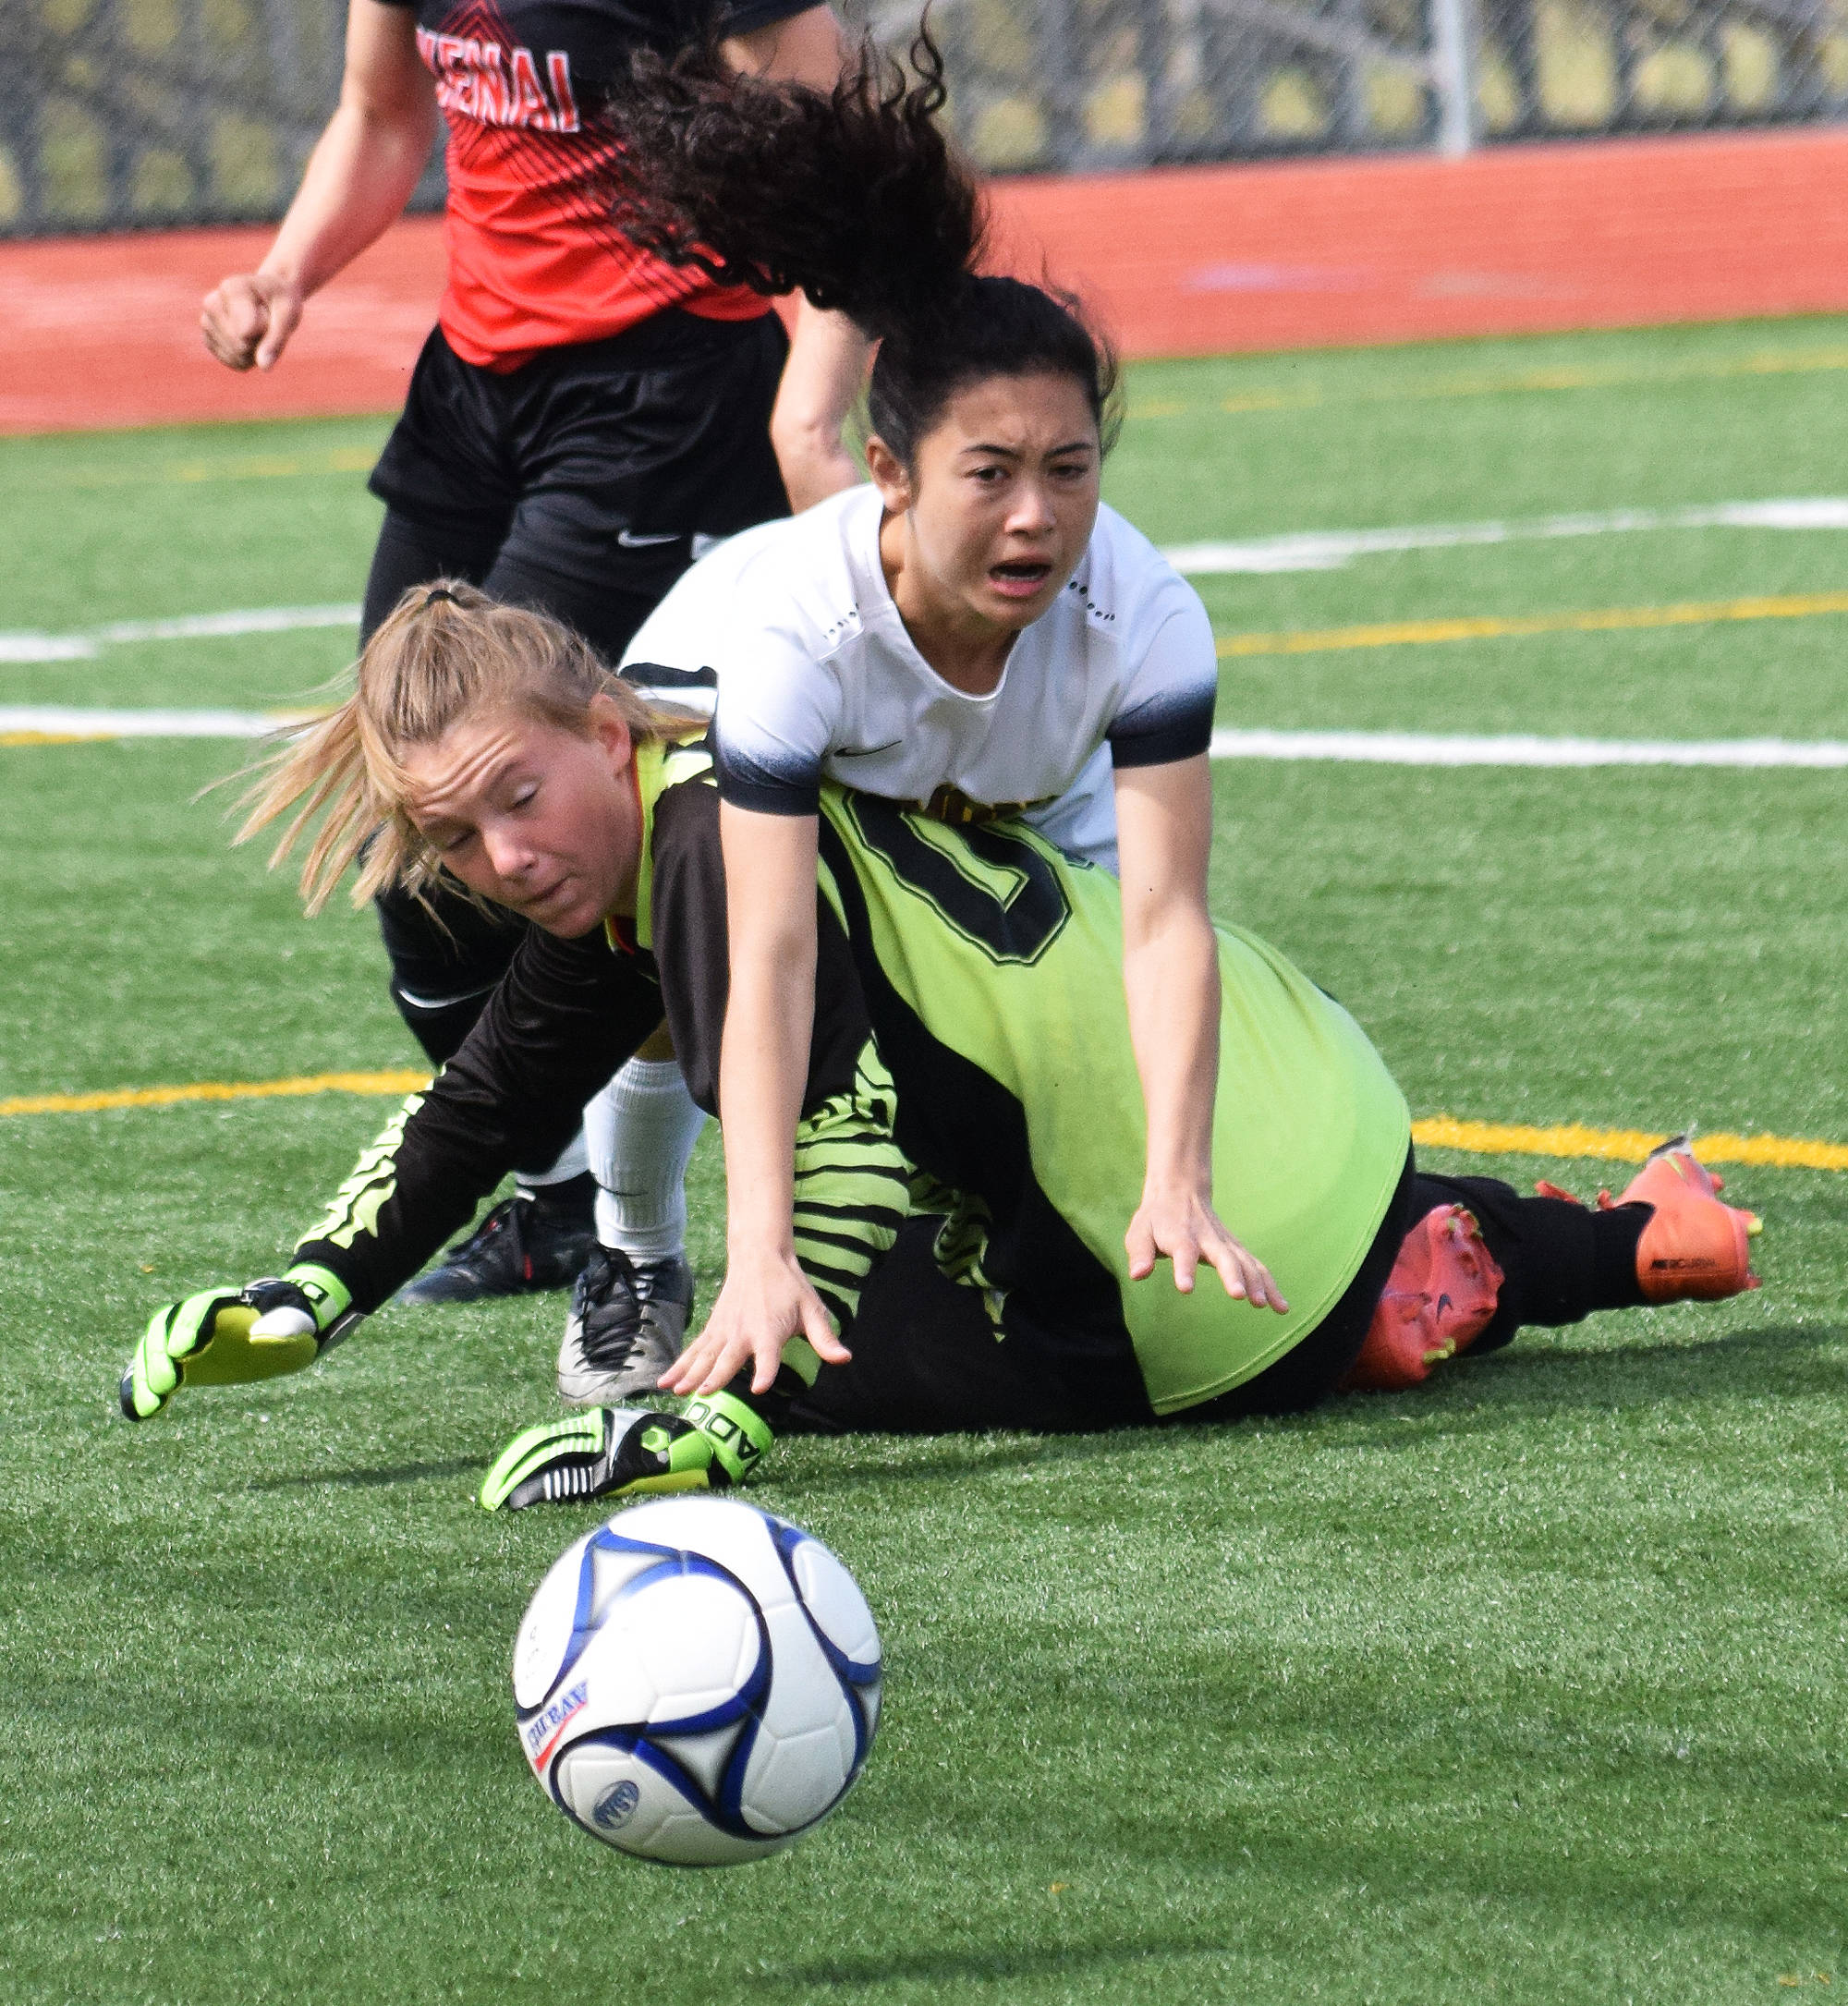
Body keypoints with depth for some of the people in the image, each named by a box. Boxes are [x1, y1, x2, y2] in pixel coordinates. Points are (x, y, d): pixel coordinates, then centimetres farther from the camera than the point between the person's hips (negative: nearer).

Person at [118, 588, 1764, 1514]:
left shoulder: (727, 835, -25)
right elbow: (483, 1109, 14)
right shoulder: (623, 871, 5)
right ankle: (1627, 1242, 37)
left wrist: (722, 1424, -36)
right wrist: (305, 1307, 3)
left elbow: (843, 1151, -32)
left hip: (1240, 1260, -10)